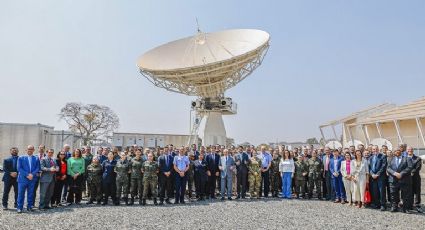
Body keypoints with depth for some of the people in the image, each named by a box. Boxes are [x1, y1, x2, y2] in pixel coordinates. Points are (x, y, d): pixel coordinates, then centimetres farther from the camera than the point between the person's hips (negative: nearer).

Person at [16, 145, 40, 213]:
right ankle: (19, 207, 6)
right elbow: (19, 168, -3)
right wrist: (27, 175, -13)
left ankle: (29, 206, 15)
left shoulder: (36, 159, 10)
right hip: (23, 179, -2)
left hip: (32, 179, 2)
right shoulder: (21, 158, 5)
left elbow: (38, 168, 4)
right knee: (21, 194, -1)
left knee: (30, 194, 7)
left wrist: (32, 174, -13)